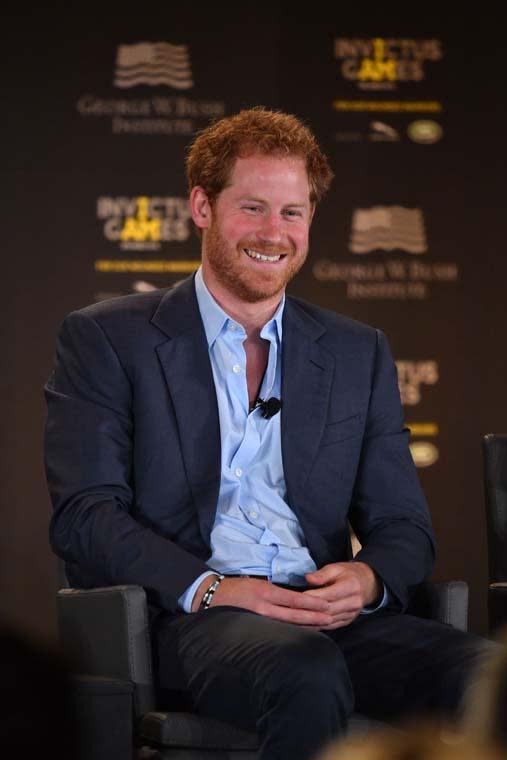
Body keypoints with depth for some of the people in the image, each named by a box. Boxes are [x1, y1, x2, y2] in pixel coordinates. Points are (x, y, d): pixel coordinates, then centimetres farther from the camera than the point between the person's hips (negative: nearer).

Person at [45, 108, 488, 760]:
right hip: (188, 620, -3)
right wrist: (207, 587, -17)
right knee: (307, 672, -38)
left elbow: (404, 525, 18)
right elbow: (84, 514, -1)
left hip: (330, 616, 3)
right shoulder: (108, 339, 10)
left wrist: (368, 579, -8)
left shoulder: (359, 354, 21)